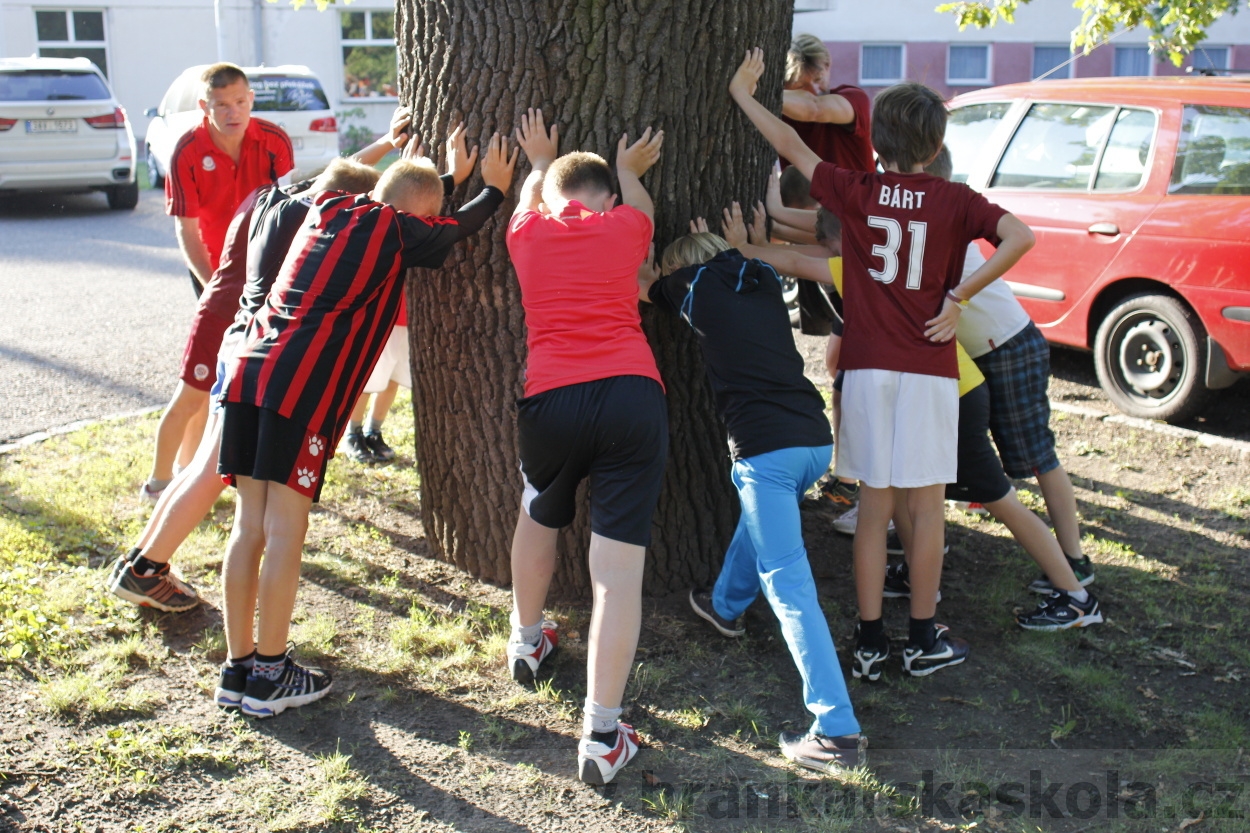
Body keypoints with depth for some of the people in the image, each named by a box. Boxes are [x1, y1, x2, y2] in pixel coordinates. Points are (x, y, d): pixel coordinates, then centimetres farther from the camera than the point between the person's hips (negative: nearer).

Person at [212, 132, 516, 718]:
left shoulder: (327, 209, 22)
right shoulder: (398, 230, 4)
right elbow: (459, 227, 22)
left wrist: (413, 167, 53)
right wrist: (495, 187, 37)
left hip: (248, 372, 7)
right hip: (303, 386, -7)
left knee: (249, 525, 10)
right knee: (284, 529, -1)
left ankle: (237, 668, 18)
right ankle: (269, 675, 8)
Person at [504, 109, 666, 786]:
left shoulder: (526, 231, 16)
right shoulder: (626, 225, 13)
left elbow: (531, 195, 43)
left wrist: (541, 160, 61)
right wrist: (629, 169, 58)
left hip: (549, 397, 2)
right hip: (632, 396, -1)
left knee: (538, 515, 31)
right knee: (619, 568, -3)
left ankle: (527, 639, 48)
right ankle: (602, 734, -4)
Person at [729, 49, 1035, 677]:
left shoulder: (856, 192, 1)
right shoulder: (954, 201, -2)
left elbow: (791, 146, 10)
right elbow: (1020, 236, -16)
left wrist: (743, 95, 22)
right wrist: (959, 297, -11)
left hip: (866, 368, 2)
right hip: (930, 371, -1)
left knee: (874, 506, 8)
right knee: (925, 507, 7)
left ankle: (869, 642, 12)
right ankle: (922, 640, 17)